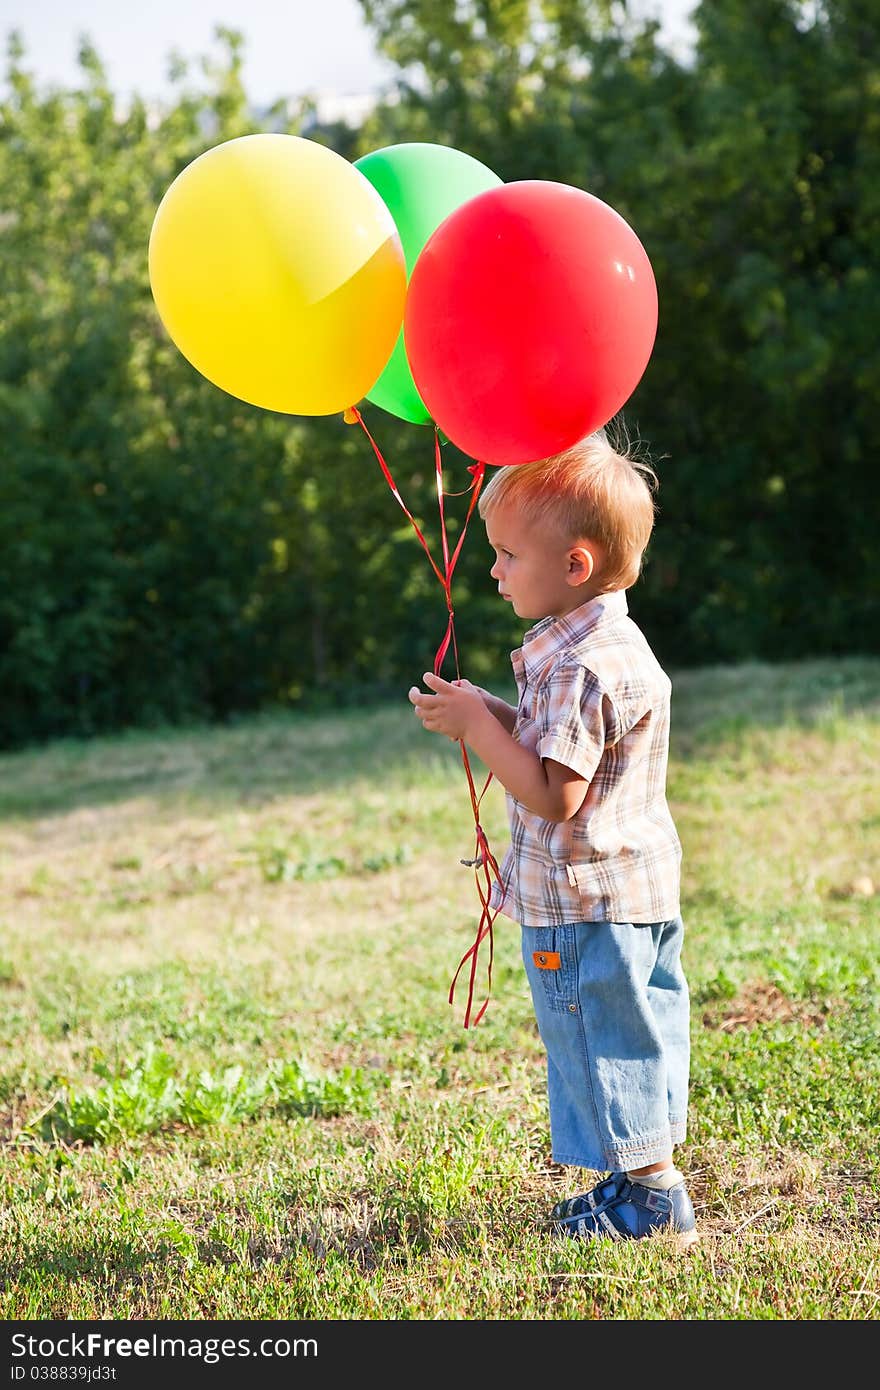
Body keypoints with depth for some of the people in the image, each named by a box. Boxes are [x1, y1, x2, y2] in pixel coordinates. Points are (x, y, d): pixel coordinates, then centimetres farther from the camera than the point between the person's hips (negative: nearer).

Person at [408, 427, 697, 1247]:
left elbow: (553, 794, -27)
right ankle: (641, 1181, 26)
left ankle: (654, 1200, 8)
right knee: (635, 1039, 16)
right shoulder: (614, 644, 11)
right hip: (639, 891, 10)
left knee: (605, 1042, 0)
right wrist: (500, 718, 7)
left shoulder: (580, 670, -23)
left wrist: (479, 728, -19)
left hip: (583, 905, -10)